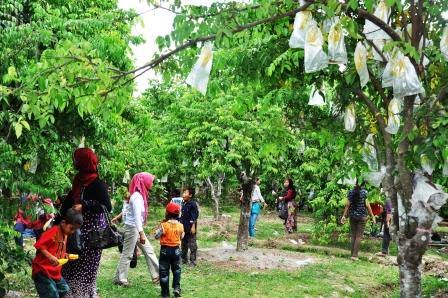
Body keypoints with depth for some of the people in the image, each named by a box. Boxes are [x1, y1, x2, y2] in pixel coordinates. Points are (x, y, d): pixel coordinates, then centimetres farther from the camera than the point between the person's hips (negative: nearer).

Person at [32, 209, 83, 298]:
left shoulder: (65, 235, 13)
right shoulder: (53, 231, -15)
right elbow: (39, 245, -22)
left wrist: (65, 256, 7)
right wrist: (51, 257, -31)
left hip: (55, 272, 9)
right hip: (43, 271, -9)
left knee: (64, 289, 14)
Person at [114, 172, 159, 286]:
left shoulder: (140, 195, 8)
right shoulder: (137, 196, -20)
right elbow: (137, 216, -26)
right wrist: (141, 233, -29)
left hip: (137, 228, 10)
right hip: (132, 228, -10)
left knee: (149, 250, 11)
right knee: (127, 254, 0)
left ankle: (156, 275, 16)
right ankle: (120, 279, 12)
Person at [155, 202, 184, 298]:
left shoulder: (164, 225, -16)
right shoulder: (180, 225, -5)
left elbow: (157, 236, -9)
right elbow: (181, 237, 7)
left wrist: (159, 228, 5)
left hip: (165, 250, -3)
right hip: (176, 250, 3)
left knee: (164, 271, 7)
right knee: (176, 269, 18)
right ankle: (176, 288, 9)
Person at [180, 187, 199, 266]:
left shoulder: (193, 204, -13)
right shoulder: (183, 204, 10)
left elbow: (195, 216, -15)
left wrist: (193, 226, -18)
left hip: (190, 227, -8)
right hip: (183, 227, 8)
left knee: (192, 244, -4)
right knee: (184, 244, 16)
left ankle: (193, 261, 2)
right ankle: (184, 259, 27)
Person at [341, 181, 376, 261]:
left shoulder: (351, 192, 2)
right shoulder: (364, 192, -7)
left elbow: (348, 204, 1)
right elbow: (367, 205, -7)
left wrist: (344, 216, 6)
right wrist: (372, 216, -1)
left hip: (352, 215, 3)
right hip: (362, 216, -3)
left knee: (353, 235, 10)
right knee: (359, 236, 0)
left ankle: (353, 254, 11)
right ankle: (355, 255, -5)